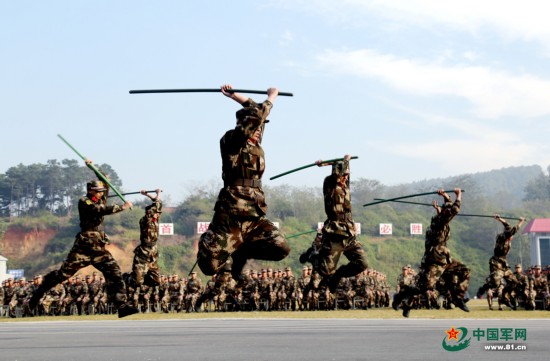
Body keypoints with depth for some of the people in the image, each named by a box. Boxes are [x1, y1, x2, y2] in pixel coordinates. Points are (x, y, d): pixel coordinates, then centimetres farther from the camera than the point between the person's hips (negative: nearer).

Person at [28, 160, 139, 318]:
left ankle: (121, 306, -12)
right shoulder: (84, 202, -6)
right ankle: (38, 293, 16)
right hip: (83, 247, -6)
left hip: (99, 249, 6)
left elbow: (105, 180, 20)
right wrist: (122, 207, -17)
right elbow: (102, 210, -22)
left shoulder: (100, 200, 14)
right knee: (64, 273, -2)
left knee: (114, 273, -7)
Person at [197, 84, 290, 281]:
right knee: (210, 265, -11)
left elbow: (257, 111, 27)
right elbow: (255, 114, -17)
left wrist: (235, 95, 21)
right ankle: (207, 241, 25)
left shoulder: (256, 144, 16)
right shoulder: (231, 140, -4)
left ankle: (240, 251, 13)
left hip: (256, 216, 7)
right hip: (230, 215, -7)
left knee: (281, 249, -10)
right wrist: (271, 98, -3)